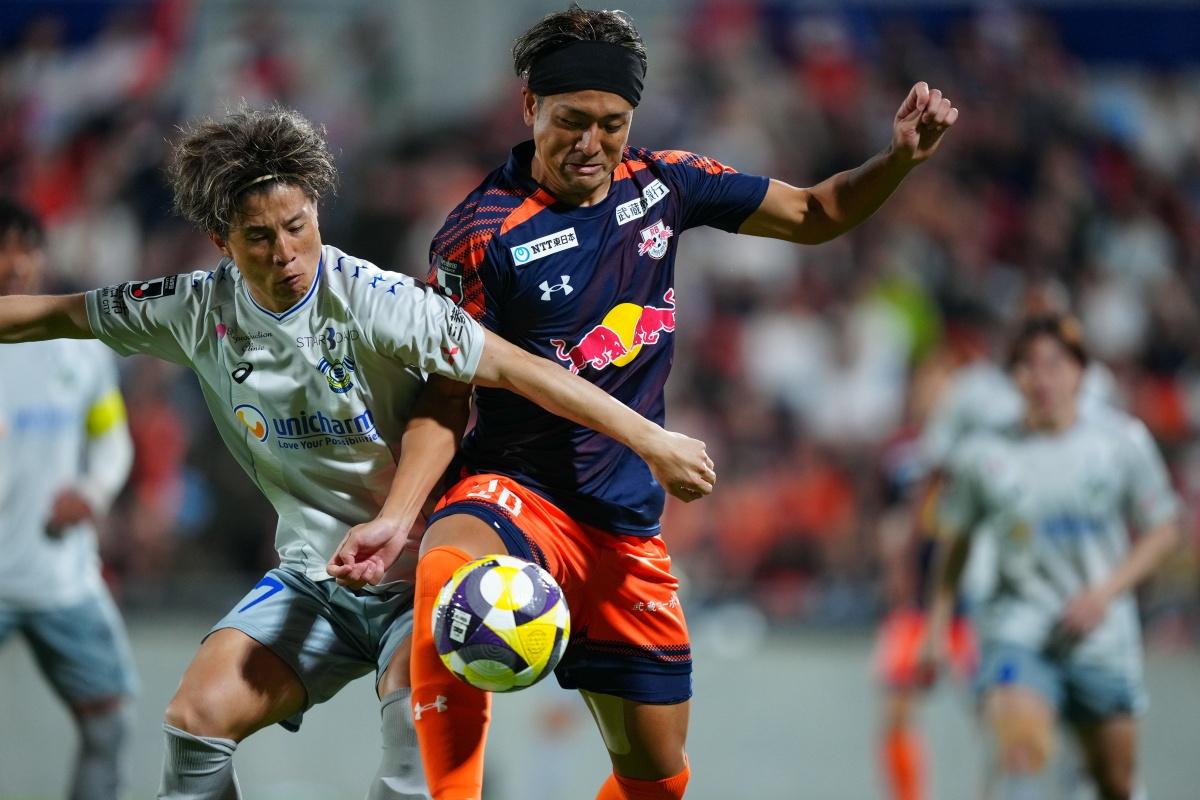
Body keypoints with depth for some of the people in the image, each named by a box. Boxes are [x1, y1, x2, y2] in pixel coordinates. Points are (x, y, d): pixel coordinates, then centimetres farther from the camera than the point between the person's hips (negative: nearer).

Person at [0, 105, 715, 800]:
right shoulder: (197, 310, -5)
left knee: (418, 710, -32)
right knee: (199, 714, -13)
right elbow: (61, 316, 10)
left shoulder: (375, 302, -20)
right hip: (314, 580, 5)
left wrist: (654, 442, -23)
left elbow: (520, 370, -21)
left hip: (420, 571, -5)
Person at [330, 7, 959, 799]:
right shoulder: (481, 232, -11)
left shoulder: (662, 185, 3)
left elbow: (815, 214, 12)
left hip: (627, 527, 5)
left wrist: (902, 157, -5)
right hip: (515, 495, -5)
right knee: (447, 571, -41)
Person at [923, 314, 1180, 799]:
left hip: (1103, 636, 2)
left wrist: (1105, 592, -10)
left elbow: (1162, 529, 3)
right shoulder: (984, 455, -6)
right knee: (1021, 744, -28)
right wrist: (937, 625, 7)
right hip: (1017, 628, -2)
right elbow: (955, 541, 9)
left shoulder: (1122, 440, -4)